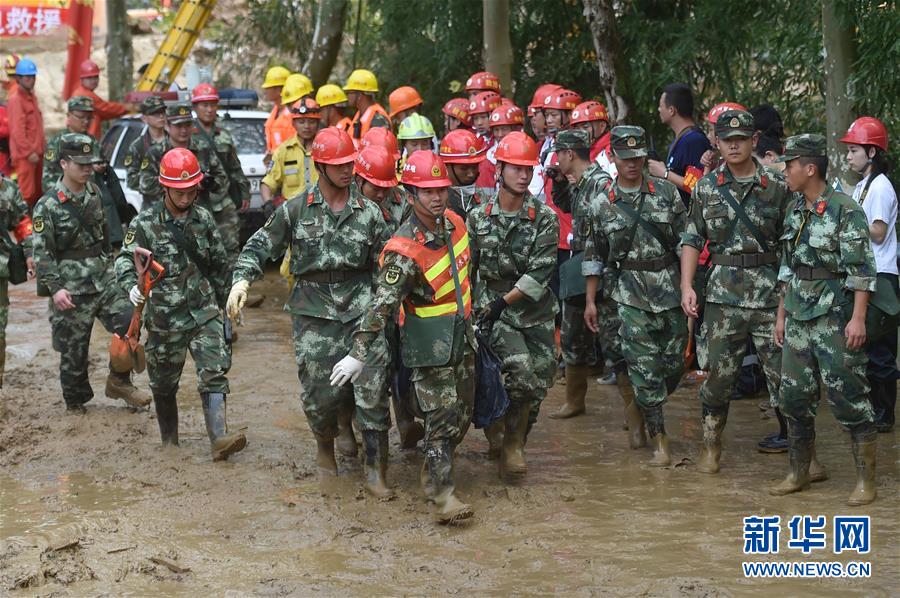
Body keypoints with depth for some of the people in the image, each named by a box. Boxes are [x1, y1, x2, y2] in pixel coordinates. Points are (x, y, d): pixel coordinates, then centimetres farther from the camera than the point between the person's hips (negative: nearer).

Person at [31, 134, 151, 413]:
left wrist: (110, 262, 26)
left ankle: (119, 382, 11)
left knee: (129, 322, -8)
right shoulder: (48, 206, -10)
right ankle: (75, 402, 18)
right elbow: (42, 253, -13)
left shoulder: (93, 192, 9)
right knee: (73, 348, 1)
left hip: (104, 279, 5)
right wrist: (55, 288, -22)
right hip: (71, 288, -5)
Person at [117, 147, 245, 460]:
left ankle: (219, 439, -21)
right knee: (164, 383, 11)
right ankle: (169, 442, 28)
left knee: (214, 372, -14)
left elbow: (219, 263, 14)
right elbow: (125, 259, -12)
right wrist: (132, 285, -33)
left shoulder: (203, 218, 4)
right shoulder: (145, 224, -7)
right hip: (164, 318, -2)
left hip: (204, 313, 2)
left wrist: (221, 300, 19)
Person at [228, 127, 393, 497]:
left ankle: (376, 469, 1)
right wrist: (242, 279, -10)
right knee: (319, 392, 1)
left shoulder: (368, 213, 5)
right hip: (314, 313, 0)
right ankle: (325, 445, 31)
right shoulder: (295, 211, 3)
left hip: (360, 309, 0)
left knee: (372, 389, -8)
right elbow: (260, 247, 6)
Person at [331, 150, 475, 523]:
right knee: (441, 417, -11)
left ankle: (434, 474, 30)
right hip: (429, 344, -8)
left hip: (461, 336, 8)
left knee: (462, 413, 14)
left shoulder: (453, 223, 1)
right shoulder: (404, 251, -23)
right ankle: (442, 493, -7)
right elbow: (382, 305, -26)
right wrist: (359, 354, -28)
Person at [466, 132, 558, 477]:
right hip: (492, 310, -2)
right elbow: (465, 267, 10)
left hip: (536, 312, 2)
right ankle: (510, 445, -4)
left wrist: (503, 301, -16)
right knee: (521, 370, -22)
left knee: (539, 381, 1)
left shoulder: (545, 219, -4)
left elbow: (540, 273, -11)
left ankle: (513, 443, 23)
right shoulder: (478, 218, 1)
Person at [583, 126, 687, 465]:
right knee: (645, 367, -7)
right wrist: (590, 301, 6)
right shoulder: (601, 204, 2)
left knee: (674, 364, 5)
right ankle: (660, 443, -3)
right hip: (630, 294, -2)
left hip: (670, 289, 2)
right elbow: (593, 255, 7)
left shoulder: (666, 193, 3)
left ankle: (637, 408, 32)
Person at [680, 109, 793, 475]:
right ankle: (711, 446, 19)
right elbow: (692, 239, 8)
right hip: (723, 292, 1)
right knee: (719, 372, 5)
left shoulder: (776, 187, 3)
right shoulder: (707, 188, 7)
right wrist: (686, 286, -3)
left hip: (769, 292, -1)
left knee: (782, 371, -2)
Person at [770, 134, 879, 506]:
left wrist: (857, 318, -21)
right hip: (799, 319, 8)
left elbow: (861, 269, -15)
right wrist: (782, 315, 18)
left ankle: (866, 481, 2)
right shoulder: (795, 212, 12)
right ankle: (799, 474, 21)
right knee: (794, 398, 9)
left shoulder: (845, 211, -11)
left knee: (848, 398, -5)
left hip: (836, 319, -7)